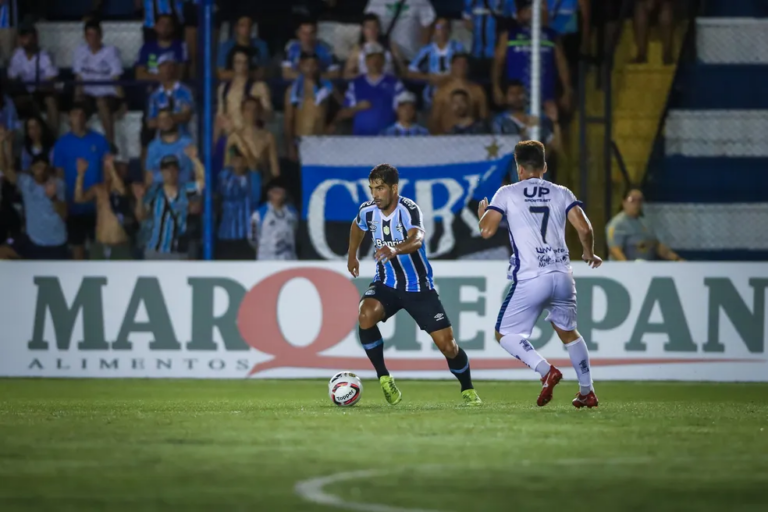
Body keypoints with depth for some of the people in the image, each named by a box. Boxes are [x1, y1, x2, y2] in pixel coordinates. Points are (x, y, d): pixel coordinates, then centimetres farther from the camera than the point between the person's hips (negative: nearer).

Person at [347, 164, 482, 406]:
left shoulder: (409, 210, -22)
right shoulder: (367, 211, -7)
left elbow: (417, 240, -43)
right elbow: (357, 227, 20)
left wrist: (395, 249, -63)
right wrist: (352, 256, 28)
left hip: (419, 287, -3)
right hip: (386, 284, 3)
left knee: (448, 346, -5)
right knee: (366, 316, -30)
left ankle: (468, 390, 23)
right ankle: (384, 378, -13)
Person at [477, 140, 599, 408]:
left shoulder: (507, 193, 4)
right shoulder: (561, 193, 11)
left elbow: (486, 230, -2)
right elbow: (584, 228, 2)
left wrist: (482, 214, 21)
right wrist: (589, 254, 22)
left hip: (530, 278, -4)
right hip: (562, 275, 4)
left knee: (505, 333, 7)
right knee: (568, 331, 24)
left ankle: (546, 371, -15)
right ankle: (587, 391, 21)